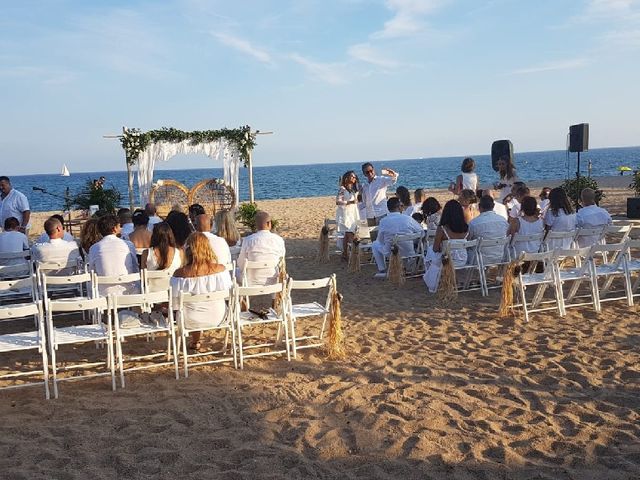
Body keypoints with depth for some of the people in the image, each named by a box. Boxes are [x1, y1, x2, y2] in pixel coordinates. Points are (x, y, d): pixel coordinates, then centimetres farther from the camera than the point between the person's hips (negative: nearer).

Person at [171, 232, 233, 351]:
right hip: (217, 318, 1)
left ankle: (195, 341, 52)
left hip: (190, 321, -1)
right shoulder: (220, 269, -19)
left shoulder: (180, 273, -22)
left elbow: (174, 302, -11)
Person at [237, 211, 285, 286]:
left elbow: (241, 265, -8)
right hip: (273, 282, 2)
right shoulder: (279, 240, -12)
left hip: (251, 282, -2)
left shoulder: (248, 240, -18)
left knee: (238, 270, 28)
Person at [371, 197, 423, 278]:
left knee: (375, 244, 26)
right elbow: (421, 232, 2)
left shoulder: (383, 221, -12)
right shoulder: (408, 219, -11)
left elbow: (380, 240, 0)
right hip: (408, 253, 1)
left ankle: (382, 271, 23)